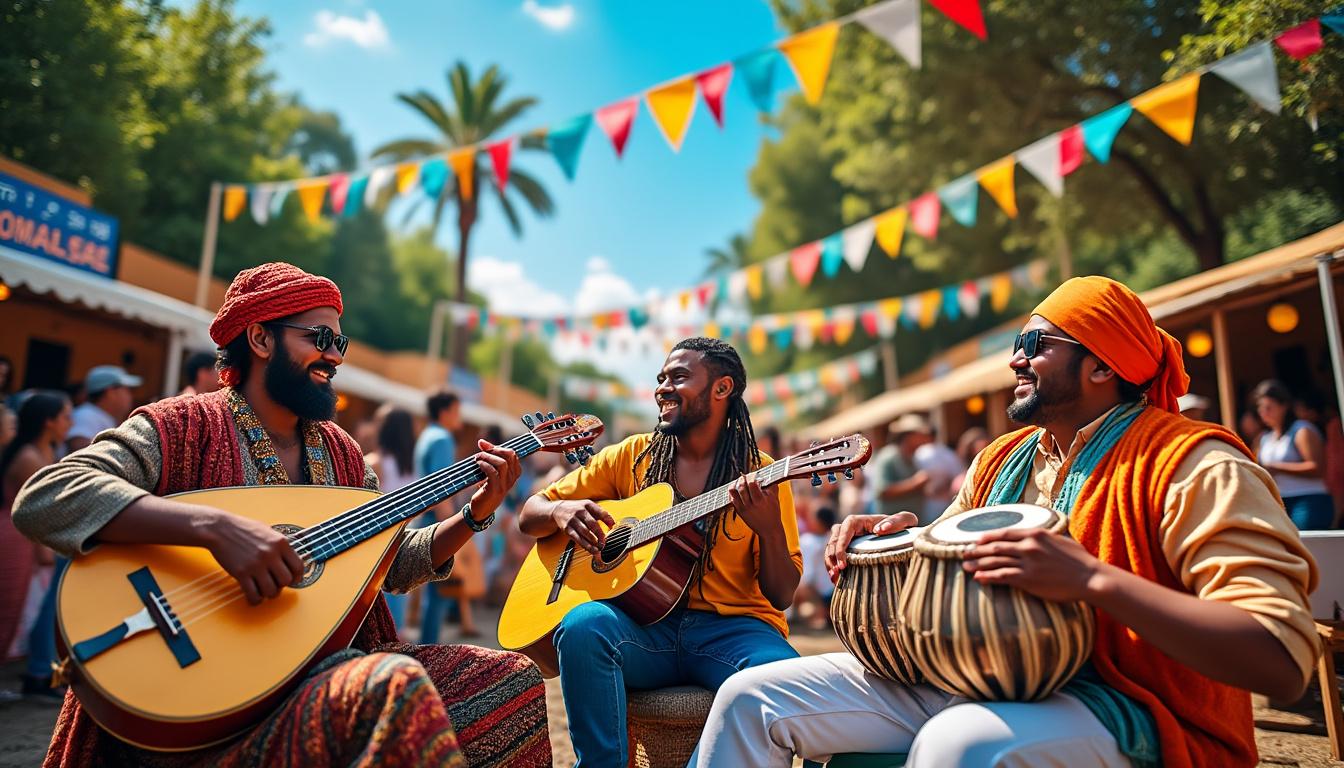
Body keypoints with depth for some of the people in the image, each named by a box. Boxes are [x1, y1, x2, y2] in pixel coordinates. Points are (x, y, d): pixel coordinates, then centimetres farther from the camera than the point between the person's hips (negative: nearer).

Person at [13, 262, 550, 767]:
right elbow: (40, 500, -20)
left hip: (328, 663, 7)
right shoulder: (182, 426, -5)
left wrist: (475, 514, 0)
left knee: (512, 678, -8)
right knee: (394, 687, -36)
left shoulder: (340, 452, 13)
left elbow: (395, 565, 16)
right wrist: (215, 526, -32)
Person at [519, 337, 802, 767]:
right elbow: (529, 517, 14)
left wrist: (769, 527, -18)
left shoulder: (761, 475, 5)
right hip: (644, 622, 1)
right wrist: (560, 511, -10)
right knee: (584, 625, -31)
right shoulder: (631, 456, 10)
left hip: (731, 626, -1)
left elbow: (781, 596, 2)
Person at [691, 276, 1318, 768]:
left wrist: (1092, 579, -29)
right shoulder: (1002, 459, 12)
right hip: (977, 679, 7)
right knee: (753, 696, -6)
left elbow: (1284, 662, -20)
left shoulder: (1193, 465, -10)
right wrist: (902, 535, -2)